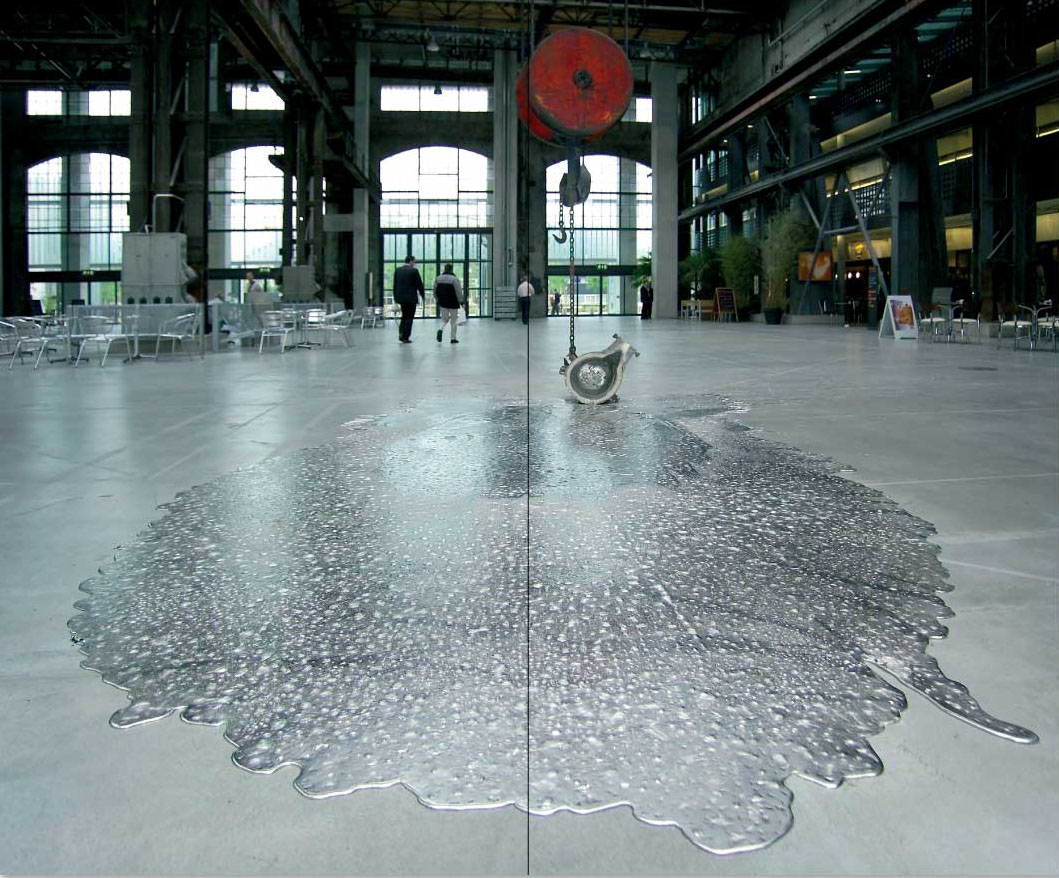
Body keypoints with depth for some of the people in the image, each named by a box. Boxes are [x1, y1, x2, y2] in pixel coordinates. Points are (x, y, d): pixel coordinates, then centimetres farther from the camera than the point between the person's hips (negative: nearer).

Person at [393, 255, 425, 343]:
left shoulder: (397, 271, 5)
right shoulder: (414, 271, -10)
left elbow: (395, 285, 8)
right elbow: (419, 285, -8)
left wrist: (395, 298, 15)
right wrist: (423, 296, 4)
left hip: (400, 297, 5)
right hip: (411, 298, -5)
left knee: (404, 316, 20)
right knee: (409, 317, 2)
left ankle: (401, 334, 8)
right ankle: (405, 338, 1)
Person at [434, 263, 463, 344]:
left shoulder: (438, 278, 2)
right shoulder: (454, 279, -13)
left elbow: (435, 292, 9)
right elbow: (459, 292, -12)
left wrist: (438, 299, 23)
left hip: (442, 303, 3)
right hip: (453, 304, -3)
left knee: (444, 319, 17)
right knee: (453, 321, 10)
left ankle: (441, 329, -14)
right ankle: (453, 339, 12)